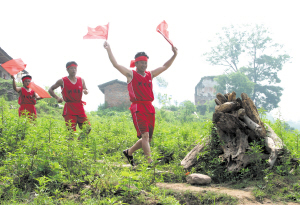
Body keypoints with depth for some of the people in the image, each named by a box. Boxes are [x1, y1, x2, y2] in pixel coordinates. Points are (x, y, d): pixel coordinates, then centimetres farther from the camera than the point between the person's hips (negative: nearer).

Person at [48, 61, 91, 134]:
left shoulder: (81, 80, 10)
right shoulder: (62, 81, 0)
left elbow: (86, 90, 21)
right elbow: (50, 90, 8)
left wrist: (86, 91, -4)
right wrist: (57, 98, -9)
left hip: (80, 107, 4)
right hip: (69, 109, -4)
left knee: (87, 128, -3)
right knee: (71, 130, -9)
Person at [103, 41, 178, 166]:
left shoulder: (150, 75, 18)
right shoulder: (131, 74, 4)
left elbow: (165, 67, 23)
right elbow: (115, 64, -4)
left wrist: (174, 55, 16)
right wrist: (108, 50, -9)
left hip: (150, 108, 6)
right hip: (138, 108, -6)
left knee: (148, 138, 9)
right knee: (145, 135, -17)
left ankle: (129, 152, 31)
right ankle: (150, 162, -19)